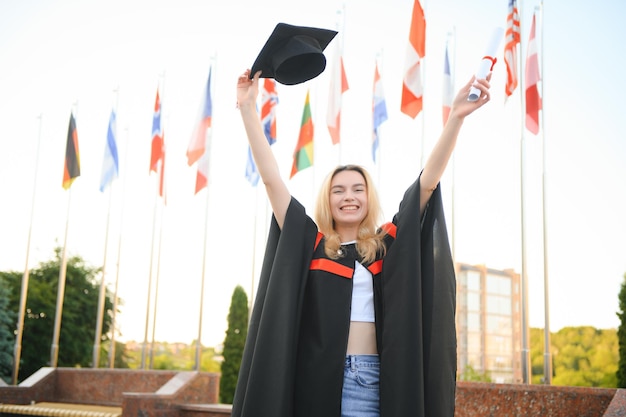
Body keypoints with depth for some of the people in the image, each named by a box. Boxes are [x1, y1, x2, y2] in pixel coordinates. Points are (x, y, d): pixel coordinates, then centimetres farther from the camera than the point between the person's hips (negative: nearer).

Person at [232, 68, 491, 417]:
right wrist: (248, 107, 3)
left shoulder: (389, 245, 10)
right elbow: (271, 177, 6)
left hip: (371, 378, 0)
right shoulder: (310, 243, 10)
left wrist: (457, 116, -4)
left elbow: (428, 181, 3)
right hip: (315, 375, 0)